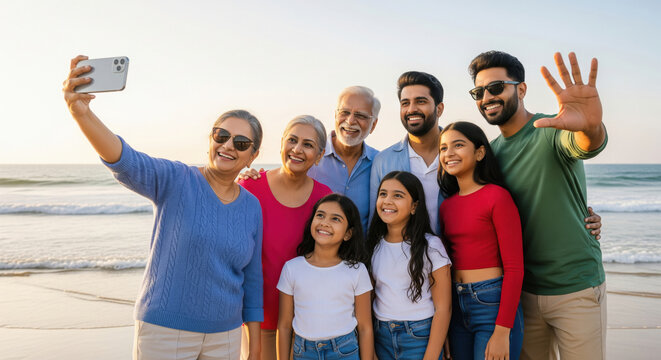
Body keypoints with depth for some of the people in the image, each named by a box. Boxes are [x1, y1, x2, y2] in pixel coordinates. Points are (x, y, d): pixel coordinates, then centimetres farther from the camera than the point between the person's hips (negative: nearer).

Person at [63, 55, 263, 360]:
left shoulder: (251, 207, 1)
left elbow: (252, 279, 6)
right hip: (163, 331, -3)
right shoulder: (176, 181, -10)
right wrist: (82, 114, -48)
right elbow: (127, 163, -30)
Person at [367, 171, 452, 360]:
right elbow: (370, 297, 7)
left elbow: (443, 308, -12)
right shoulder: (374, 245, 3)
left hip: (420, 337, -4)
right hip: (382, 337, 4)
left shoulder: (430, 246, -11)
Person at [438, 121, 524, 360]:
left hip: (493, 304, -6)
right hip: (457, 306, 6)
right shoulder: (446, 206, 8)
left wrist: (502, 331, -16)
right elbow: (447, 264, 11)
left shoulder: (497, 196, -10)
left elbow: (514, 268, -12)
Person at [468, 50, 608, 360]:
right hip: (523, 290, 5)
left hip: (576, 290, -5)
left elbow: (587, 145, -36)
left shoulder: (552, 131, -13)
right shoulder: (492, 151, 4)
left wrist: (591, 127, -59)